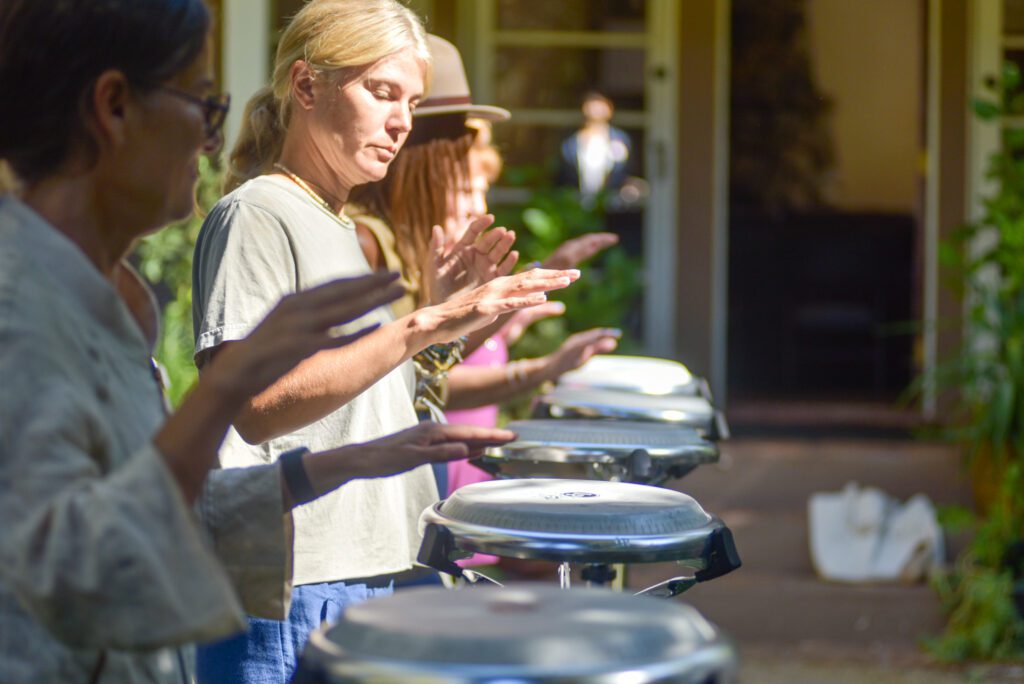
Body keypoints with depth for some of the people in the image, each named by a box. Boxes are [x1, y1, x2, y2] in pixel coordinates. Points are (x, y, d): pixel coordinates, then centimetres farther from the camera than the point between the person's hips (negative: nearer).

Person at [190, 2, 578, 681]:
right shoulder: (256, 216, -10)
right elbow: (254, 406, -23)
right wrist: (420, 325, -26)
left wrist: (442, 308, 8)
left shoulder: (342, 228, 18)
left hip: (372, 577, 9)